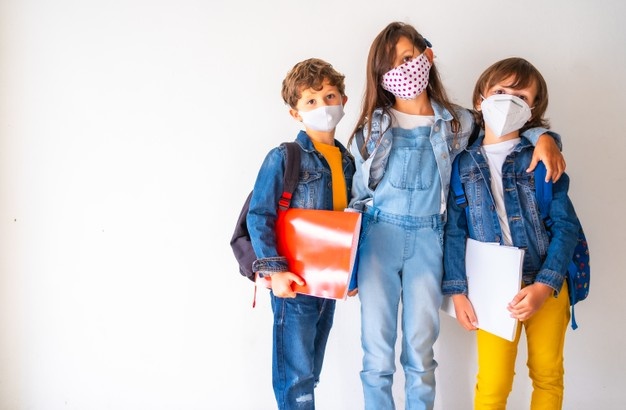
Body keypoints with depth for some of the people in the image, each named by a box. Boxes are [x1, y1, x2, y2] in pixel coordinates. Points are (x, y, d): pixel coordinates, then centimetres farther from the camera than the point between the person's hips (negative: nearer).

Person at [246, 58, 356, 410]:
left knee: (310, 372, 18)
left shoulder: (347, 160, 8)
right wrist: (274, 271, -20)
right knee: (296, 374, 0)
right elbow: (258, 217, -13)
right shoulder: (283, 158, -11)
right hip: (295, 283, -6)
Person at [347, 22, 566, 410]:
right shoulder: (373, 126, 5)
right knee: (377, 352, 4)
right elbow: (357, 194, 8)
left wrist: (543, 136, -4)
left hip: (427, 240, 0)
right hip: (377, 236, 0)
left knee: (421, 350, 7)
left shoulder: (458, 122, 4)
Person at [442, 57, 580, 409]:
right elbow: (455, 229, 1)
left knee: (548, 376, 13)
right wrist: (457, 291, -6)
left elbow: (565, 224, -6)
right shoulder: (465, 161, 1)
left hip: (548, 284, 0)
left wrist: (545, 286, -16)